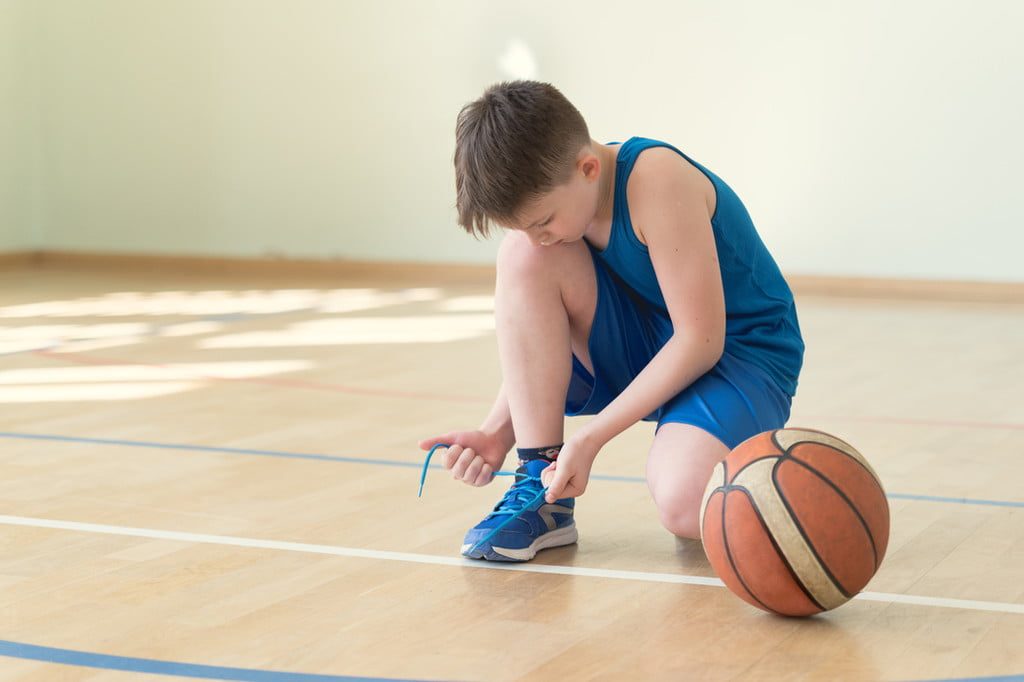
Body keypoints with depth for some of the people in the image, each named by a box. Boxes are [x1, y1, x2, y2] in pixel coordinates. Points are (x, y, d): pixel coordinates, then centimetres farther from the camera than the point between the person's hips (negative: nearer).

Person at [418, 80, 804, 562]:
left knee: (685, 506, -37)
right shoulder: (552, 193, -7)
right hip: (642, 348, 6)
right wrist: (497, 432, -16)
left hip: (740, 349, -6)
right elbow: (538, 343, 1)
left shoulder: (656, 180, -28)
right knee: (523, 257, -21)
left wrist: (590, 438, -27)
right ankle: (541, 492, -16)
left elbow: (701, 339, -26)